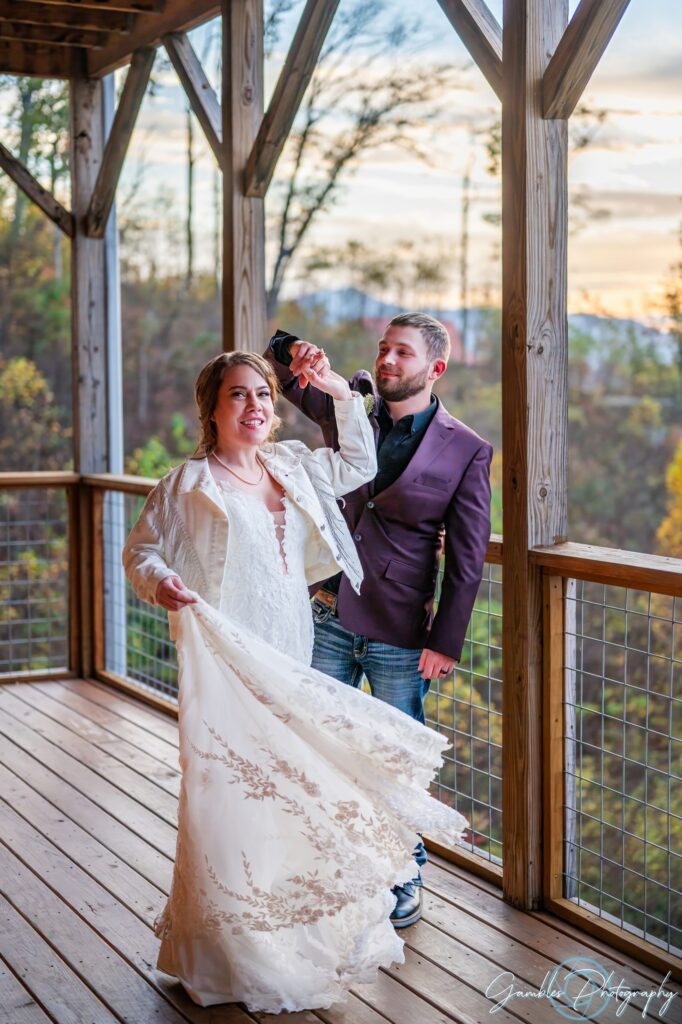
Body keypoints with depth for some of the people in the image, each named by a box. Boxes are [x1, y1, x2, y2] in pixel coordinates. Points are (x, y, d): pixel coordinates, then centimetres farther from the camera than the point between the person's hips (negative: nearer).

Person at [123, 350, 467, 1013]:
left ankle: (293, 936, 25)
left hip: (289, 661, 6)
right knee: (227, 791, -5)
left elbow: (358, 466, 27)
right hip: (224, 661, -6)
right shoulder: (190, 484, -5)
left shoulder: (292, 467, 12)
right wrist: (160, 582, -22)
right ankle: (228, 956, 10)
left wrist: (343, 397, 15)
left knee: (290, 791, 10)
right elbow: (140, 551, -1)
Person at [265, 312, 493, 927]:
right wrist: (296, 352, -12)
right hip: (328, 618, 4)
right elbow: (279, 365, 12)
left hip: (399, 634, -3)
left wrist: (446, 643, -9)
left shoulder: (467, 451, -6)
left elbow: (467, 558, -6)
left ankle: (405, 882, 28)